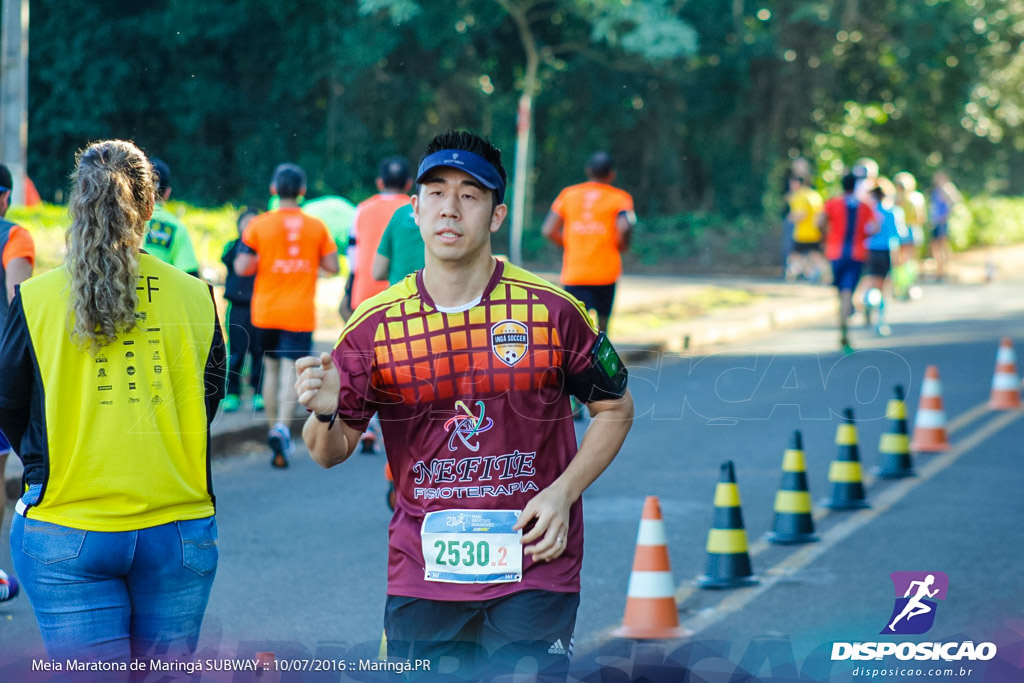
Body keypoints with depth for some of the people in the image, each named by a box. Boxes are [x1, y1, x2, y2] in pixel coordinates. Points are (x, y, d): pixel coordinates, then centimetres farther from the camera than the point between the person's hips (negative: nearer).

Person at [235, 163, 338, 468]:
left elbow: (242, 268, -8)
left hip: (266, 311, 1)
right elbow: (332, 266, 1)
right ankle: (282, 428, -25)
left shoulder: (259, 225, -3)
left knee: (271, 368, 15)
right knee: (291, 369, -6)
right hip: (300, 313, -1)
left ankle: (275, 428, 20)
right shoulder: (316, 227, -1)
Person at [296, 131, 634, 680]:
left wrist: (562, 493, -6)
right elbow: (332, 452, 5)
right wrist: (324, 414, -18)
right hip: (420, 577, 1)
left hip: (533, 569, -1)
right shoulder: (374, 325, -1)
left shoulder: (551, 310, -4)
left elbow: (614, 408, 8)